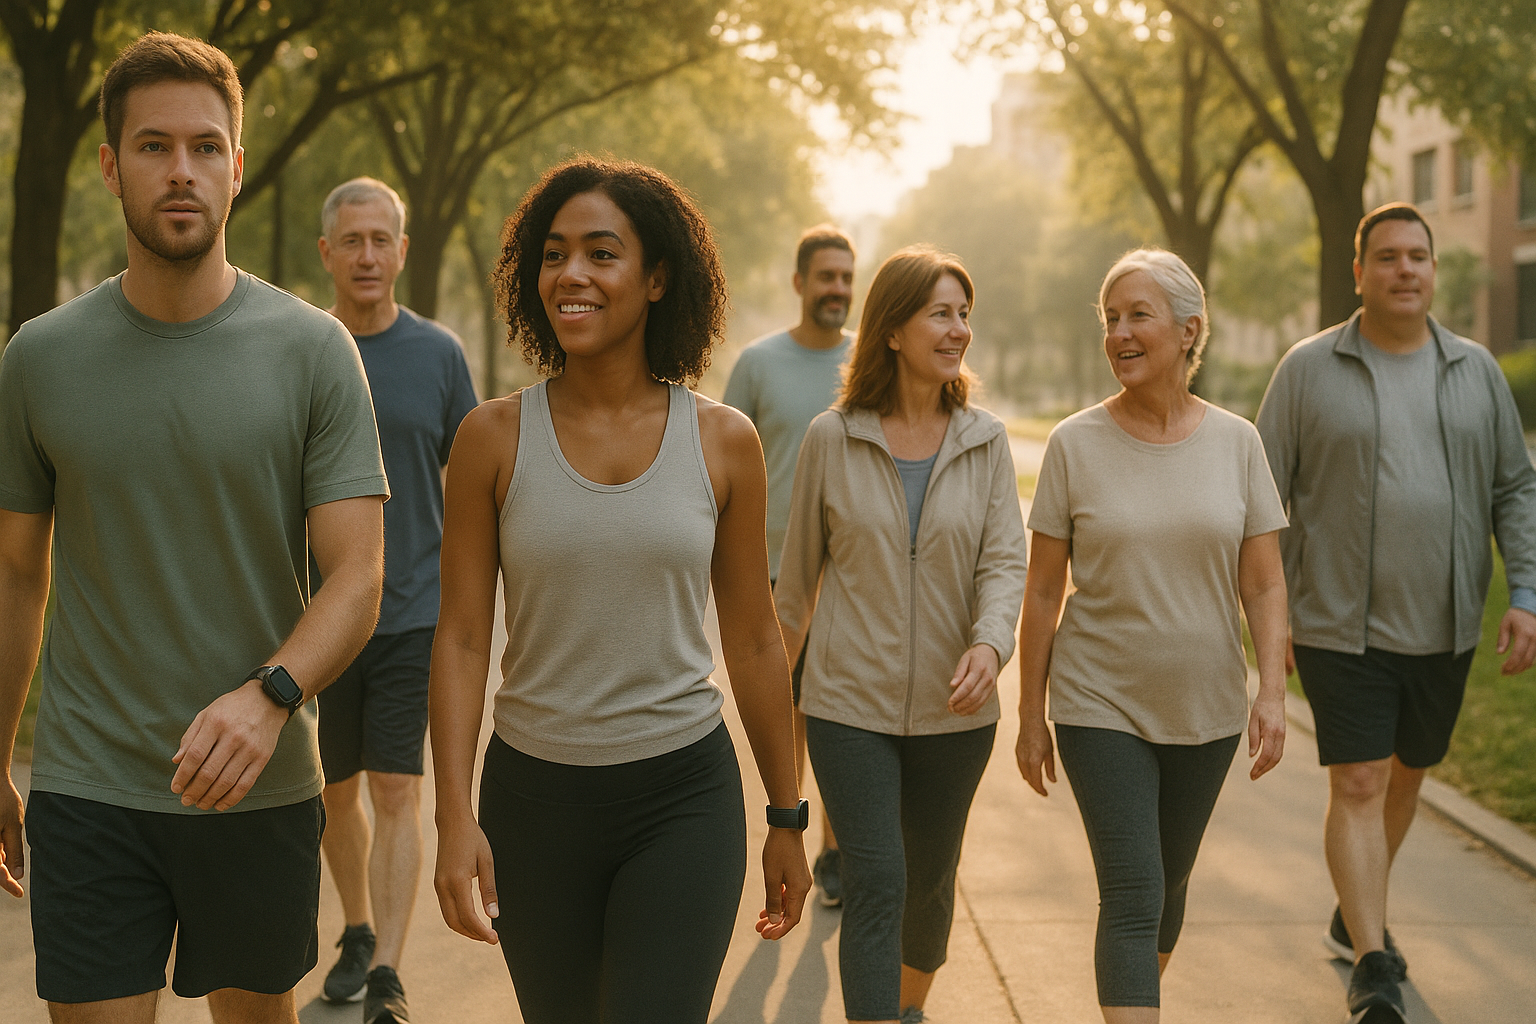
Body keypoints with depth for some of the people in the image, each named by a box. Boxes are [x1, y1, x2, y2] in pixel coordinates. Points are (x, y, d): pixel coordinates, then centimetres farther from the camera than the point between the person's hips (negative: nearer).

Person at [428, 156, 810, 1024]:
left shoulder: (724, 442, -1)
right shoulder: (494, 438, -3)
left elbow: (755, 642, 6)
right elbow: (462, 638, -3)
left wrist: (788, 821, 10)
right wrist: (455, 816, -12)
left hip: (683, 797, -1)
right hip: (534, 795, 1)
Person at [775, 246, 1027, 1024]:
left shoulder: (985, 441, 0)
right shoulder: (832, 439, -5)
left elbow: (1005, 560, -5)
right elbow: (799, 567, 6)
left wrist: (989, 644, -24)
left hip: (953, 707, 3)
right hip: (851, 704, -2)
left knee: (930, 879, 17)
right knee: (875, 885, -9)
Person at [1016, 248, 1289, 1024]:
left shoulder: (1236, 442, -1)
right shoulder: (1075, 444, -6)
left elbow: (1264, 585, 0)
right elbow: (1041, 593, -2)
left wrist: (1272, 692, -11)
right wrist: (1030, 717, -1)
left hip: (1206, 708, 3)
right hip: (1102, 706, -3)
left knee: (1170, 882, 18)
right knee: (1132, 898, -10)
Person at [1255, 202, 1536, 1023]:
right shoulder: (1309, 369, -4)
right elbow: (1265, 497, -2)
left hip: (1443, 628, 4)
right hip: (1341, 625, -4)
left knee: (1404, 777, 17)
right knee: (1358, 787, -10)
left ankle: (1353, 917, 38)